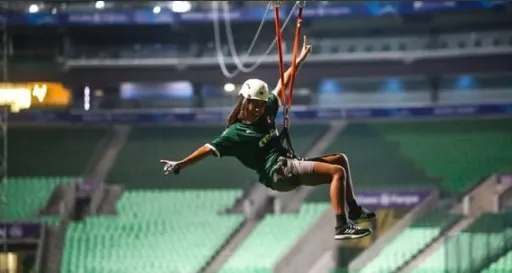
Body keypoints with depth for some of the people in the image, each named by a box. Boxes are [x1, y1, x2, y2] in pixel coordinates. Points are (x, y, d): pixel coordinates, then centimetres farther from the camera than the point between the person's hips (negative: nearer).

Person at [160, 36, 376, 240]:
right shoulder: (235, 133, -10)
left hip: (291, 166, 9)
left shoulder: (266, 114, 12)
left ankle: (354, 210, 24)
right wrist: (180, 165, -29)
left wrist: (299, 60, 23)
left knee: (340, 159, 20)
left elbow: (282, 86, 20)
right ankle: (341, 227, -35)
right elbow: (210, 149, -19)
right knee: (337, 172, -21)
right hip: (280, 174, -9)